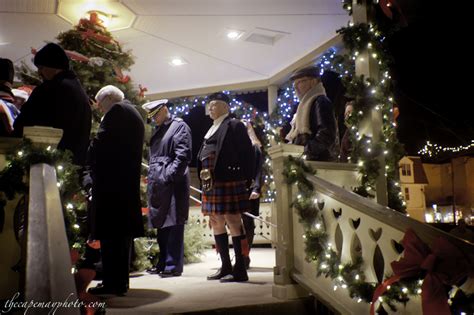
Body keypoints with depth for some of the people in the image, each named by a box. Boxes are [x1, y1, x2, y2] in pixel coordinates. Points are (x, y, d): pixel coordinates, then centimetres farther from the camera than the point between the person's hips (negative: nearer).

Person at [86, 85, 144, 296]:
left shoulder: (117, 111, -6)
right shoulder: (134, 114, 22)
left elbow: (100, 143, -15)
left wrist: (91, 170, 2)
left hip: (110, 182, -10)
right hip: (128, 182, 10)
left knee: (109, 232, -6)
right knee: (122, 231, 12)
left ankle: (112, 282, -2)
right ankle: (120, 281, 20)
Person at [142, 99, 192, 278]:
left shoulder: (179, 126, -2)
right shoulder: (158, 130, 21)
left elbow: (183, 155, -12)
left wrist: (169, 176, -18)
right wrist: (152, 179, 13)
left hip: (173, 184, -8)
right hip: (157, 185, 8)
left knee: (173, 224, -4)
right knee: (161, 224, 13)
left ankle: (174, 265, 2)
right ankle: (163, 263, 23)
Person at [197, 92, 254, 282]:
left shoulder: (234, 125, -3)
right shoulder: (211, 129, 21)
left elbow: (247, 153, -9)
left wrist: (246, 180, -13)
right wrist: (204, 179, 10)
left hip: (228, 181, -9)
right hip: (211, 184, 9)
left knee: (233, 222, -6)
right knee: (216, 223, 12)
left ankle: (240, 269, 3)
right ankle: (225, 266, 23)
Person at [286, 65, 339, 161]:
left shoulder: (320, 102, -6)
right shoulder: (306, 104, 23)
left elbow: (327, 134, -19)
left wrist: (306, 150, -22)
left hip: (318, 161, -9)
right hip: (307, 160, 9)